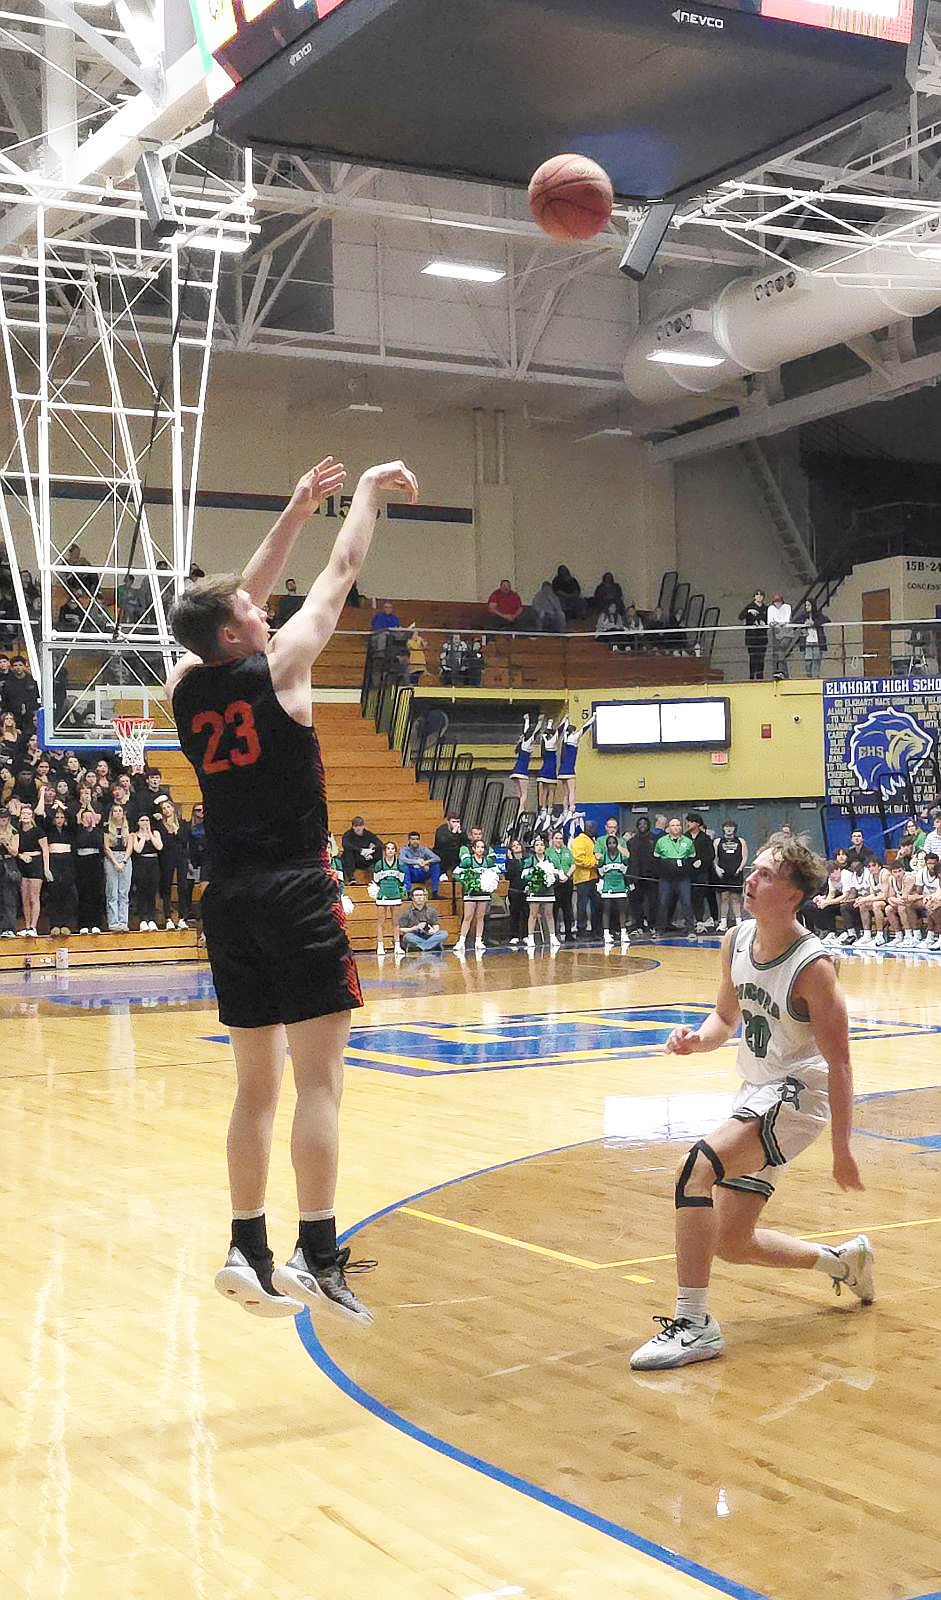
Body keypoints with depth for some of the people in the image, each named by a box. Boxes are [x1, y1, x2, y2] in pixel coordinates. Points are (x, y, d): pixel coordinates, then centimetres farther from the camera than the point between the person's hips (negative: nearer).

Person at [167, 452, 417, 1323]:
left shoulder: (188, 685, 8)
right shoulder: (276, 667, -6)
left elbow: (235, 598, 23)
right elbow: (342, 574, 5)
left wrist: (297, 510, 30)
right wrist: (370, 492, 20)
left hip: (230, 899, 7)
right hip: (297, 892, -6)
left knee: (257, 1084, 12)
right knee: (319, 1079, -7)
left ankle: (248, 1252, 14)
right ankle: (318, 1257, -11)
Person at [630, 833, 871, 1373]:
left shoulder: (813, 966, -21)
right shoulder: (736, 942, -1)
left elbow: (839, 1064, -18)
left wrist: (842, 1151, -17)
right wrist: (696, 1039, -7)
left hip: (796, 1095, -8)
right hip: (754, 1091, 8)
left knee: (699, 1167, -30)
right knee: (732, 1243, 14)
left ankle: (694, 1323, -24)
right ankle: (843, 1259, 39)